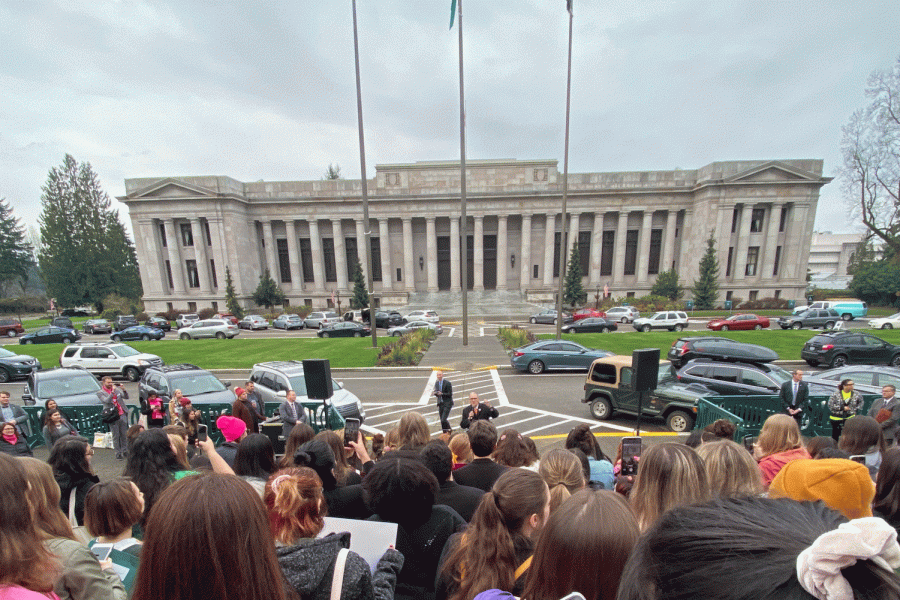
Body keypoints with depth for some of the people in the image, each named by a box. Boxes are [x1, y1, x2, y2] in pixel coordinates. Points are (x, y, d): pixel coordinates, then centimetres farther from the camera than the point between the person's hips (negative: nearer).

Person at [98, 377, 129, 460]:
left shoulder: (116, 389, 10)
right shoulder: (100, 393, -1)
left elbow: (126, 397, 8)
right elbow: (106, 401, -17)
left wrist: (124, 390, -8)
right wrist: (112, 392, -26)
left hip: (122, 415, 3)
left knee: (124, 434, 9)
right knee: (116, 436, 1)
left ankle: (125, 451, 18)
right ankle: (118, 453, 10)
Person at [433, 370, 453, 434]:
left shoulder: (447, 383, -10)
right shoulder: (436, 383, 9)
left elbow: (450, 394, -11)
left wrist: (442, 394, -23)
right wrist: (436, 393, -6)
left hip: (447, 403, -6)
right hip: (440, 404, 6)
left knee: (443, 420, -14)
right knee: (442, 420, 8)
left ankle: (449, 430, 10)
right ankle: (445, 433, 21)